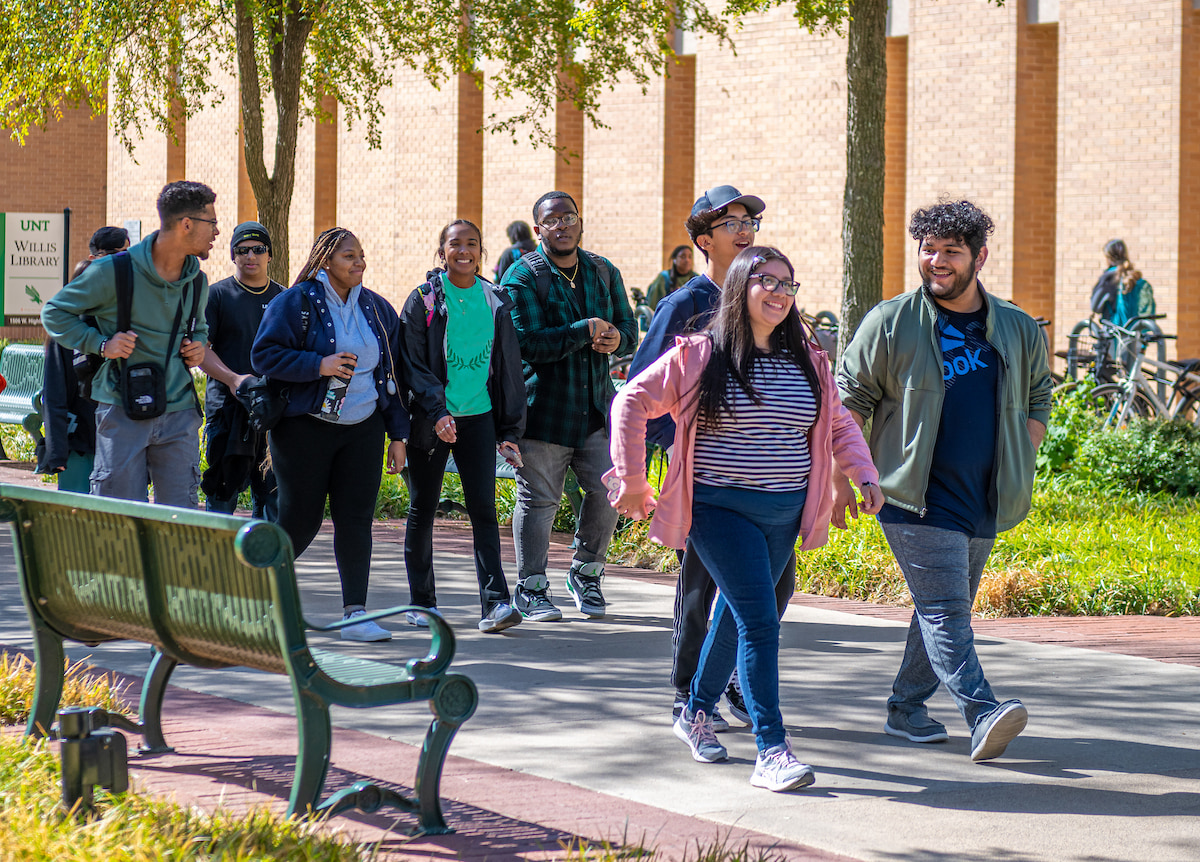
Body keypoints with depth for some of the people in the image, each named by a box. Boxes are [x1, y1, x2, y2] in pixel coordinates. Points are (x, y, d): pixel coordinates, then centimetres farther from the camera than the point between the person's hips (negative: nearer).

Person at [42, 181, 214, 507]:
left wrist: (199, 347, 7)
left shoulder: (198, 282, 9)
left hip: (179, 412, 5)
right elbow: (54, 313, 1)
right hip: (123, 413, -5)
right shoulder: (114, 271, -9)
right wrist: (102, 344, -11)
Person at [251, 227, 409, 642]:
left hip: (363, 429, 4)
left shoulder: (378, 309, 11)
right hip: (305, 427, -4)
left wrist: (398, 434, 10)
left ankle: (355, 613, 0)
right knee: (301, 518, -1)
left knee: (356, 518, -2)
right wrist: (319, 365, -20)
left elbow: (393, 374, 15)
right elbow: (264, 355, -10)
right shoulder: (296, 303, -5)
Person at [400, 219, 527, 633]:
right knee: (423, 509, 6)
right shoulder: (424, 300, 0)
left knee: (483, 508, -8)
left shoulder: (496, 302, 8)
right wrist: (436, 412, -18)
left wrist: (510, 429, 8)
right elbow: (412, 364, -5)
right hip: (431, 420, -1)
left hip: (478, 417, 1)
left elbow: (508, 368, 11)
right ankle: (421, 601, 17)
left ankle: (495, 601, -13)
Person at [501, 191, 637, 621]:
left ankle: (586, 574, 22)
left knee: (608, 491, 1)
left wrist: (616, 339, -9)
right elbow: (528, 343, -16)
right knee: (538, 500, 1)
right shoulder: (523, 276, -6)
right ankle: (531, 589, 14)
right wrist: (585, 331, -22)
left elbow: (629, 329, 16)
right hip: (542, 406, -5)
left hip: (596, 405, 5)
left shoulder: (604, 271, 12)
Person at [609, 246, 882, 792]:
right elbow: (631, 403, -2)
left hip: (784, 514, 6)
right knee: (759, 621, -15)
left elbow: (838, 424, 21)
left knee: (736, 613, 17)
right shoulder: (699, 356, -6)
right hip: (722, 509, -6)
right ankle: (771, 751, -16)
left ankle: (697, 712, 39)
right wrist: (631, 480, -4)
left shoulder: (807, 362, 8)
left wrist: (864, 475, 6)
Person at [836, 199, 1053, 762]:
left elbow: (1038, 400, 20)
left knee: (943, 610, 12)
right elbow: (849, 399, 2)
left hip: (984, 503, 5)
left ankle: (905, 709, 25)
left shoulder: (1019, 330, 7)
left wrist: (1018, 466, 10)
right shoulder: (890, 324, -3)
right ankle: (982, 715, -23)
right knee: (944, 609, -14)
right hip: (917, 499, -5)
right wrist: (843, 479, -1)